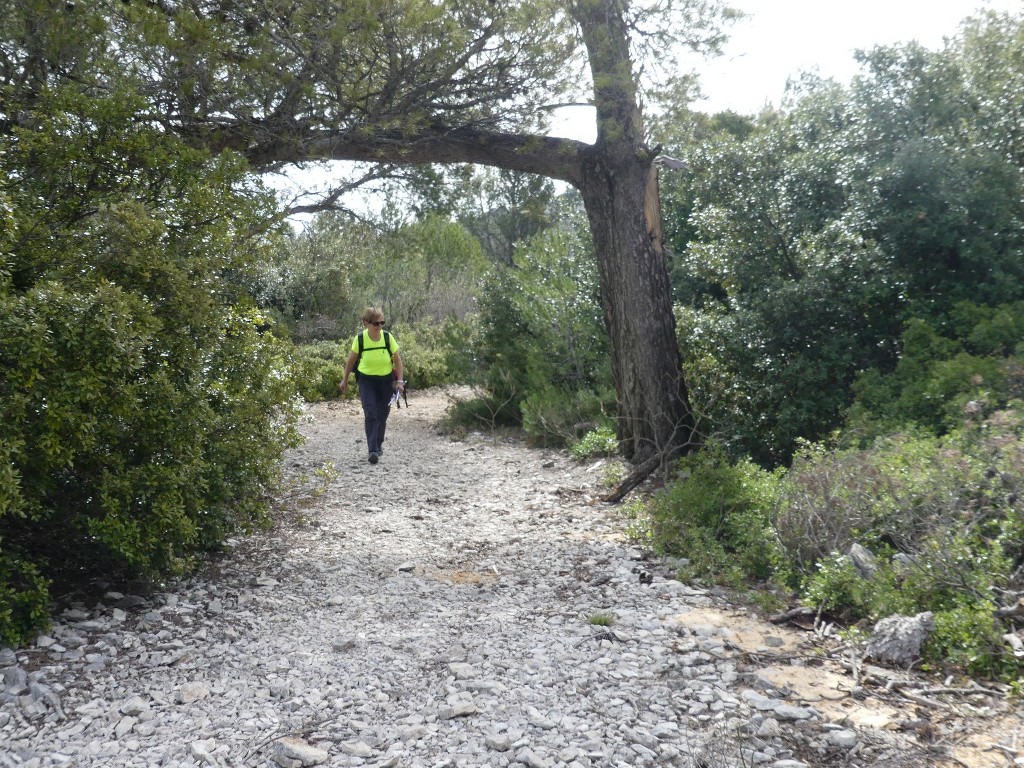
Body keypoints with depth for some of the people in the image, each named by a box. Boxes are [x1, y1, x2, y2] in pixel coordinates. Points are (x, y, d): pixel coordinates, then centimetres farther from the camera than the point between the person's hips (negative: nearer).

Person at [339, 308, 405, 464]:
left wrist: (400, 381, -9)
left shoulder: (387, 337, -12)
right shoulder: (360, 338, -12)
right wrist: (345, 380, 10)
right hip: (366, 381, -2)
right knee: (370, 415, -14)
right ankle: (373, 450, -17)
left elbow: (397, 359, -3)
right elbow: (351, 359, 2)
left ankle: (379, 444, 34)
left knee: (382, 415, 12)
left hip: (386, 380, 2)